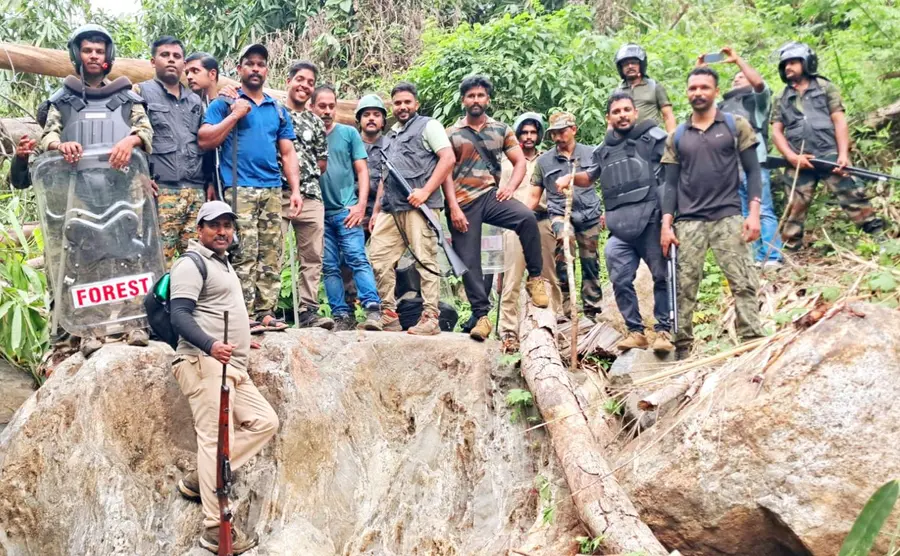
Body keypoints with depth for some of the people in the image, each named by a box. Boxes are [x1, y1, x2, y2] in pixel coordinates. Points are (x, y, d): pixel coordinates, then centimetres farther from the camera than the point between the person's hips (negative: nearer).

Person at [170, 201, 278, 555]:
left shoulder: (224, 264, 23)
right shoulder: (192, 263, -7)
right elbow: (179, 315, -19)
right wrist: (210, 345, -33)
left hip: (232, 366, 10)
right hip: (204, 363, -10)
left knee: (264, 422, 9)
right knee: (217, 439, -12)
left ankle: (199, 479, 7)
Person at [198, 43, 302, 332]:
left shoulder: (278, 110, 19)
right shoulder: (224, 103, 7)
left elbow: (288, 153, 17)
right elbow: (204, 141, -3)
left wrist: (295, 189, 6)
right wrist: (235, 115, -7)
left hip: (273, 190, 5)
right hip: (239, 189, -5)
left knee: (271, 256, 2)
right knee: (244, 255, -10)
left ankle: (266, 312, 6)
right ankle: (245, 315, -8)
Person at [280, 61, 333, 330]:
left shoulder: (316, 123, 18)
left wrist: (305, 173, 7)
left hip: (311, 194, 4)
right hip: (277, 193, -4)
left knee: (312, 256, 2)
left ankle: (309, 310, 7)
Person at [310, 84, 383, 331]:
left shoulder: (349, 133, 7)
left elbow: (362, 171, 5)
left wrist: (361, 204, -6)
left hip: (346, 209, -2)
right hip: (319, 212, 2)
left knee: (357, 258, -14)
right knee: (329, 267, 2)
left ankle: (373, 309, -19)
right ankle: (342, 315, 6)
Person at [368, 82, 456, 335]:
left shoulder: (428, 126, 5)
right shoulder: (391, 135, 26)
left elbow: (448, 158, -8)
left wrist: (425, 191, -15)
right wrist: (376, 209, 20)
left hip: (418, 206, -7)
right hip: (390, 209, 8)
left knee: (425, 261, -7)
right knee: (378, 259, 1)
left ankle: (431, 318, -5)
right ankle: (389, 314, 8)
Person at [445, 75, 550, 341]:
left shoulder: (502, 130, 12)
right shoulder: (451, 134, 8)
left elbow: (520, 162, 11)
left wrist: (511, 186, -8)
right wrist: (453, 207, -8)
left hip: (491, 196, 0)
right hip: (462, 203, 0)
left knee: (527, 217, -29)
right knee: (469, 262, -2)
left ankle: (535, 278, -14)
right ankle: (481, 316, 7)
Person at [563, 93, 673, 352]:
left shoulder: (654, 137, 4)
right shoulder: (604, 150, 20)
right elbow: (589, 177, 35)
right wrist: (570, 178, 14)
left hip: (650, 221, -4)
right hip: (619, 228, 5)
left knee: (662, 276, 1)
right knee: (620, 280, 2)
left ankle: (664, 330, 11)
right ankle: (635, 331, 12)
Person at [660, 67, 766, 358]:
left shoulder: (736, 126, 6)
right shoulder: (677, 137, 13)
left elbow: (752, 171, 3)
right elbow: (671, 183, 11)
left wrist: (754, 213, -7)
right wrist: (666, 224, 1)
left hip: (728, 218, -2)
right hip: (688, 222, 2)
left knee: (744, 284, -6)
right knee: (684, 287, 0)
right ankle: (682, 347, 6)